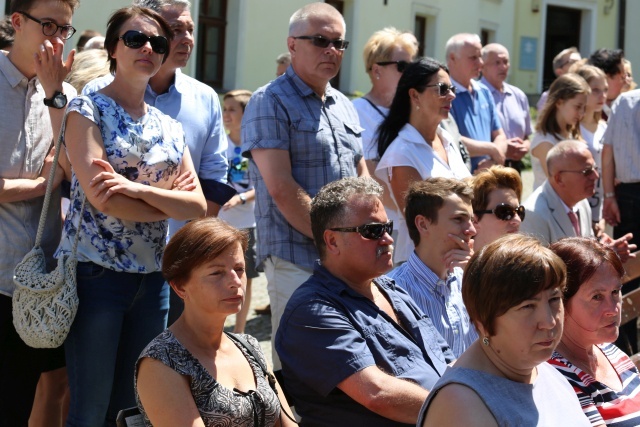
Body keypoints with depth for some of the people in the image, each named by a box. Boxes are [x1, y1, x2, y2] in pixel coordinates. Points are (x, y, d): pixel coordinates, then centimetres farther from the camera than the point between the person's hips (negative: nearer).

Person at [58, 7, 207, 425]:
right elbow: (98, 195, -15)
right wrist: (167, 201, -4)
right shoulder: (87, 109, -3)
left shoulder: (170, 127, 13)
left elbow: (198, 205, 1)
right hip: (96, 270, -5)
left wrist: (137, 189, -15)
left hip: (153, 276, 6)